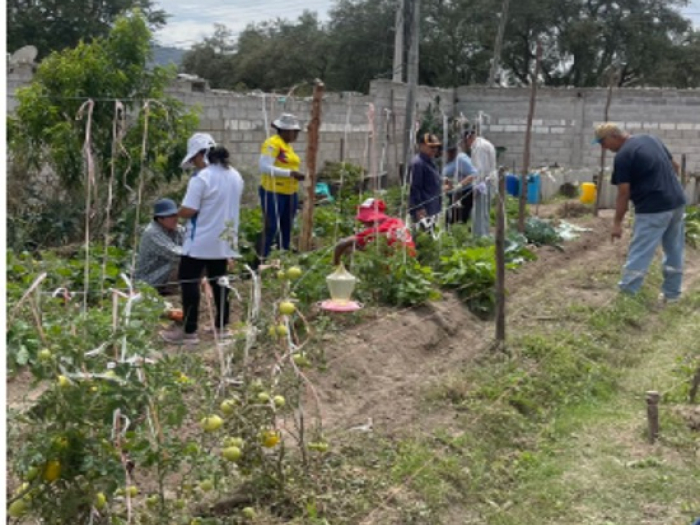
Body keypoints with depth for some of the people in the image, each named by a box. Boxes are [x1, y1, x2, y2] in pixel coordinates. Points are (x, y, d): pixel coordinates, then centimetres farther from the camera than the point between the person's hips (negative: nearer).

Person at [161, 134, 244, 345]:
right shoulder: (235, 176, 6)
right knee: (219, 282, 15)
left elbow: (187, 212, -21)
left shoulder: (201, 178, -19)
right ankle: (221, 326, 21)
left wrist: (179, 212, 0)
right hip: (225, 241, 8)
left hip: (200, 243, -8)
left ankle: (189, 331, 2)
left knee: (189, 283, 0)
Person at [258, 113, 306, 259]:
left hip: (290, 193, 9)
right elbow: (265, 167, -20)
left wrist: (297, 174, 8)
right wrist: (290, 173, -21)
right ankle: (264, 259, 0)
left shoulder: (287, 145, 15)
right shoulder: (272, 144, -12)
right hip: (273, 192, -9)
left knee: (286, 228, 13)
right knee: (271, 228, -6)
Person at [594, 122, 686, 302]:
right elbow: (675, 166, 20)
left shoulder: (623, 156, -12)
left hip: (653, 209, -9)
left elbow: (624, 193, -12)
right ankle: (671, 293, 25)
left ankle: (626, 295, -2)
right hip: (678, 202, 9)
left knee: (639, 255, -4)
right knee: (674, 250, 16)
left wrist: (617, 223, -7)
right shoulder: (651, 139, 12)